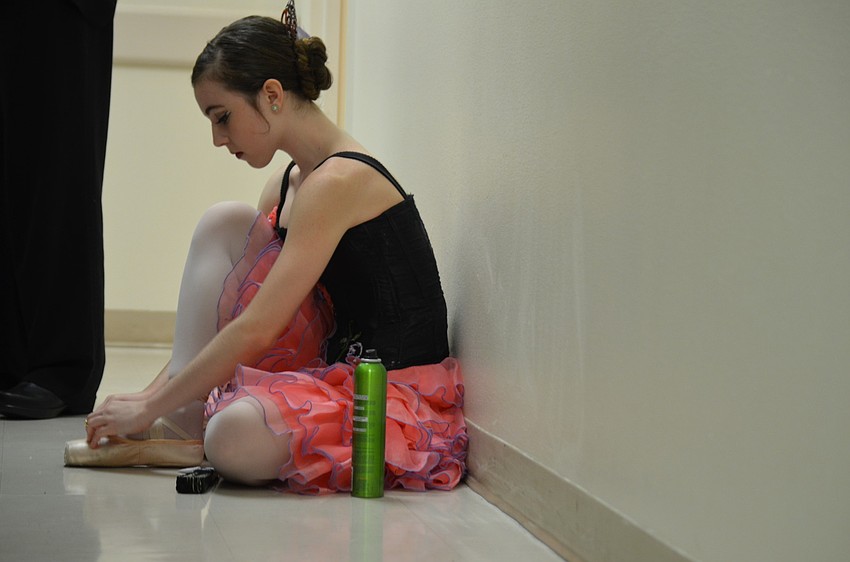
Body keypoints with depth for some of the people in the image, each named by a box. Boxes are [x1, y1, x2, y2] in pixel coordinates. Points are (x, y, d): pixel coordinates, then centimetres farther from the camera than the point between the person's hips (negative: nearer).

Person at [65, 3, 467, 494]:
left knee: (236, 439, -38)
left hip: (396, 394, -9)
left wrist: (149, 408, -15)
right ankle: (181, 424, -6)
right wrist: (153, 394, 8)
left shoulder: (337, 181, -18)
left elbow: (255, 330, -21)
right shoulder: (289, 184, 12)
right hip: (333, 368, 9)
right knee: (224, 224, 0)